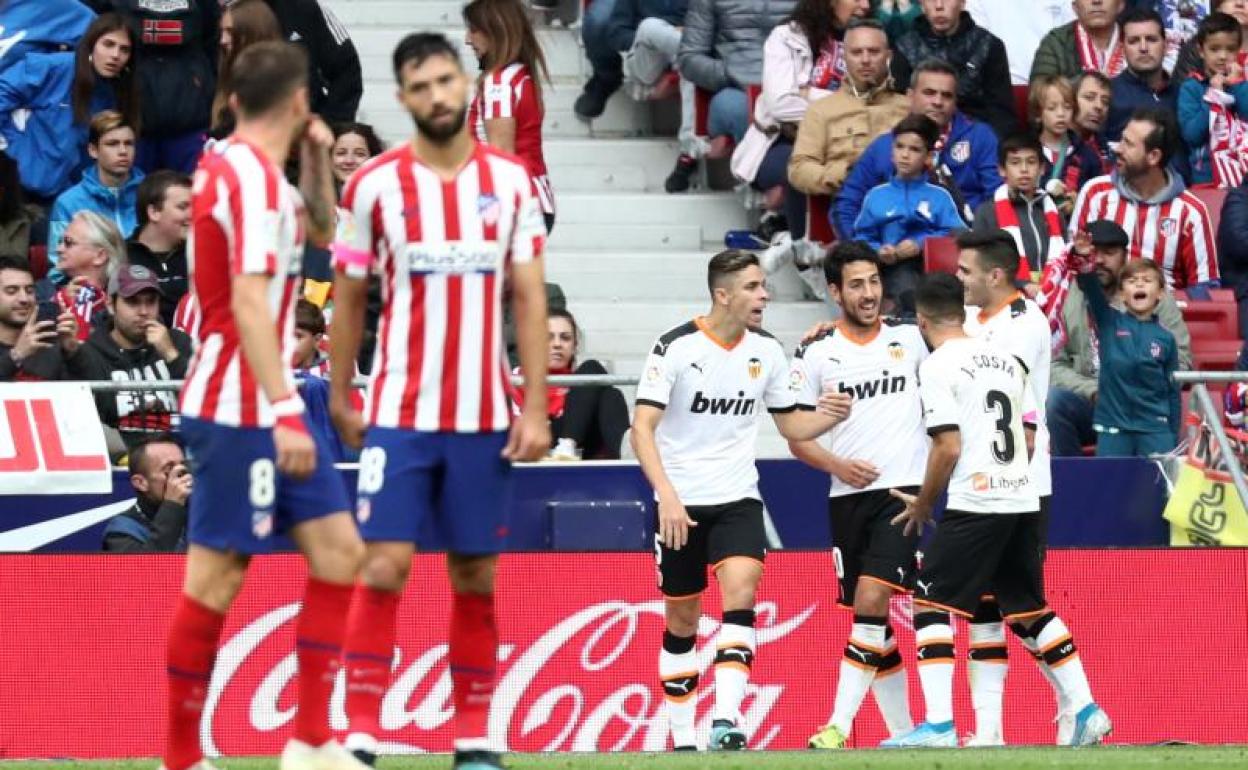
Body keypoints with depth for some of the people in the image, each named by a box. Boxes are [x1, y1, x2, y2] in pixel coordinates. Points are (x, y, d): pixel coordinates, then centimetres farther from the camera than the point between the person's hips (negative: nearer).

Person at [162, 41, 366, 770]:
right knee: (216, 575, -5)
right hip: (240, 409, -10)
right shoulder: (250, 175, -16)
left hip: (267, 408, 10)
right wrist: (285, 410, -26)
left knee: (339, 551, 5)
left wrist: (318, 159, 14)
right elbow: (248, 303, -23)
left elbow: (320, 229, 31)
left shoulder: (243, 167, 13)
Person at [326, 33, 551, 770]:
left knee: (476, 577, 6)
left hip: (484, 416, 2)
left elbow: (531, 296, 4)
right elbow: (349, 297, 7)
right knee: (385, 566, -9)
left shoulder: (510, 179, 3)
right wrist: (339, 397, 7)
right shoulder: (374, 184, -1)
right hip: (400, 412, -2)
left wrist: (536, 407, -2)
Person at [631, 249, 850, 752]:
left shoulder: (766, 350, 3)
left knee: (741, 593, -20)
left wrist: (829, 417, -8)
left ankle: (725, 720, -28)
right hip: (680, 503, -2)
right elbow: (642, 428, -15)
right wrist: (667, 494, -28)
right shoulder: (676, 347, -11)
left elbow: (790, 424, 14)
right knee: (682, 620, 6)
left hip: (737, 500, 2)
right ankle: (682, 738, 17)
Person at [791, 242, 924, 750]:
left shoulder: (911, 339, 4)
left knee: (871, 599, -17)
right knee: (871, 616, 7)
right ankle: (903, 732, 17)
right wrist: (838, 465, -11)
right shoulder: (816, 354, 4)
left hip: (903, 490, -3)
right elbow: (797, 437, 5)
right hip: (847, 497, 3)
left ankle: (840, 726, -19)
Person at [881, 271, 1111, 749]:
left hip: (974, 506, -7)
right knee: (1030, 609, 17)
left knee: (931, 606, -2)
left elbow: (948, 448, -12)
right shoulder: (1005, 359, 15)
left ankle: (938, 725, -11)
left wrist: (922, 505, 1)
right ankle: (1086, 711, 13)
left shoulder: (938, 365, -7)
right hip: (1024, 500, 7)